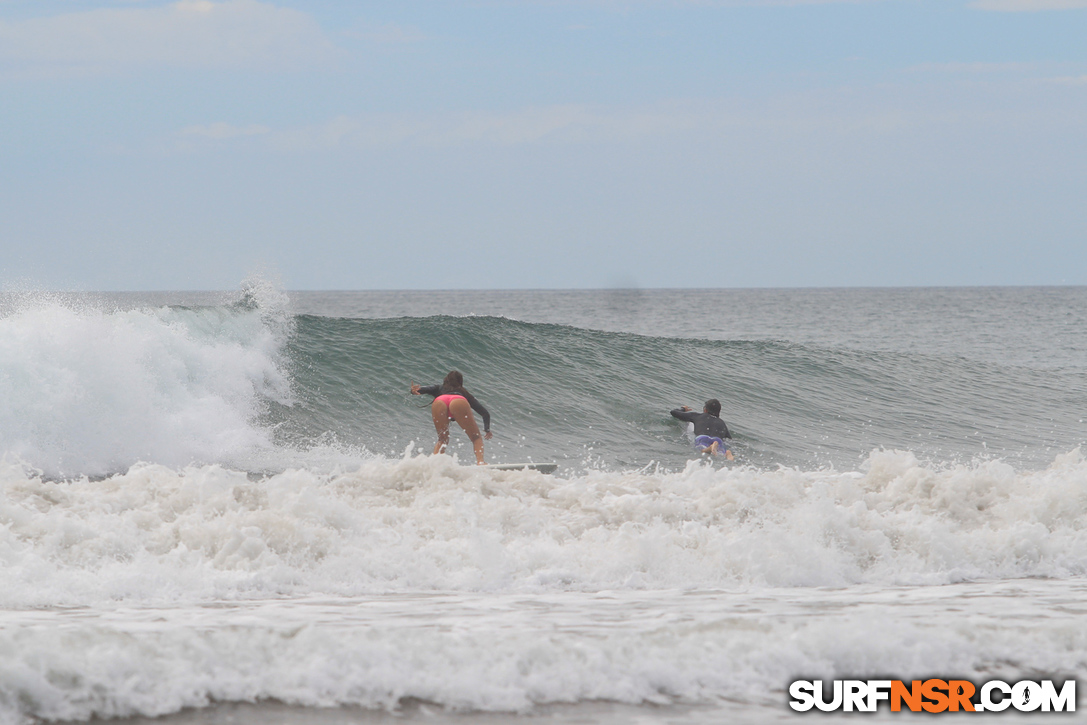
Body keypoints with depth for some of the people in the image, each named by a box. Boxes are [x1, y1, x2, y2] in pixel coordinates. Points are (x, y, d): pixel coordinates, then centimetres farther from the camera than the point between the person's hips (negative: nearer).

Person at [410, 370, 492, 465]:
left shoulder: (439, 389, 42)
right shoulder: (466, 394, 41)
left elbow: (427, 389, 19)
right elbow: (485, 414, 38)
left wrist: (415, 391, 0)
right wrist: (487, 430, 50)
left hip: (439, 403, 1)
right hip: (458, 403, -1)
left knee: (442, 440, 19)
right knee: (476, 438, 7)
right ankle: (480, 462, -17)